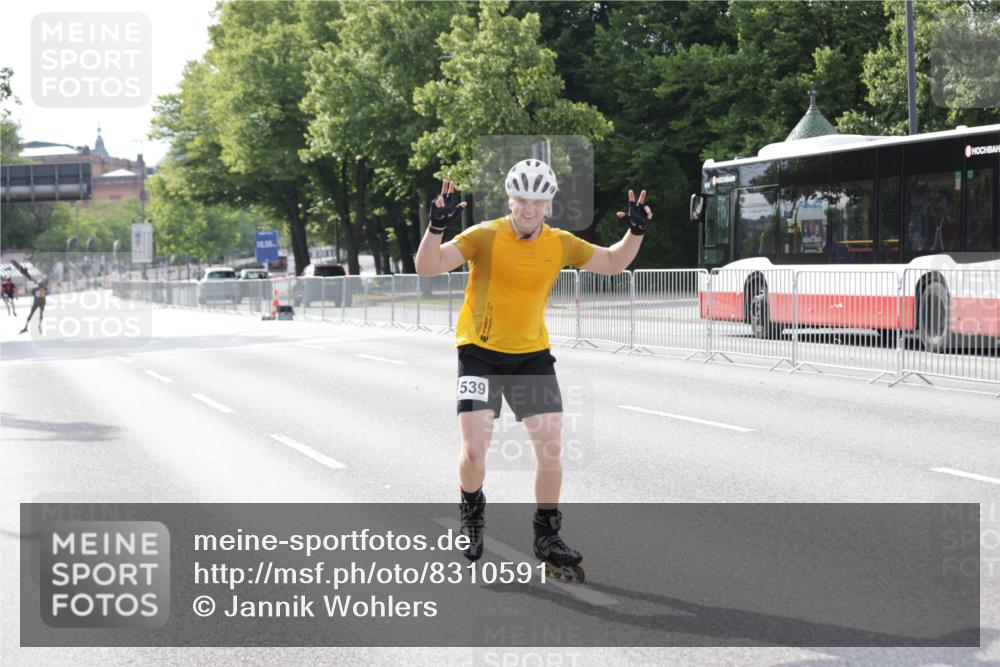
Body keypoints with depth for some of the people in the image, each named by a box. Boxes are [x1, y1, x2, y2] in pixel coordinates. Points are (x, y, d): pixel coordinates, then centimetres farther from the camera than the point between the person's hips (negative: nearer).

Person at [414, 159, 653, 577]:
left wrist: (635, 232, -4)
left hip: (532, 355, 3)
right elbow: (427, 267, -23)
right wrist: (436, 226, -39)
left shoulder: (560, 244, -1)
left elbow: (612, 264, 13)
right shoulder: (485, 237, -14)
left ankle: (547, 537, 13)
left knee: (551, 446, -2)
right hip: (481, 353, -3)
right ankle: (472, 517, 21)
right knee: (474, 448, -10)